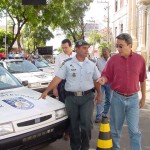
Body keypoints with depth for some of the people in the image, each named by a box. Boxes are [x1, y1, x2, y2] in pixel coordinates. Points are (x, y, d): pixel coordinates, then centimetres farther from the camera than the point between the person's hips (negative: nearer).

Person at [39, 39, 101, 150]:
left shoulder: (91, 64, 5)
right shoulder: (68, 64, -1)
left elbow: (96, 80, 14)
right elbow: (57, 78, -4)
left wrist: (99, 94, 16)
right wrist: (46, 91, -9)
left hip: (87, 97, 1)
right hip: (71, 98, 0)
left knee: (86, 123, -3)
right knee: (73, 124, 9)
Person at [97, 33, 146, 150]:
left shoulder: (139, 59, -2)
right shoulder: (113, 59, -4)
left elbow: (142, 79, 6)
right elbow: (107, 76, 0)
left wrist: (143, 97, 9)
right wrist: (103, 79, -24)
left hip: (133, 98, 0)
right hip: (117, 98, 1)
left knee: (134, 130, 3)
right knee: (115, 128, 12)